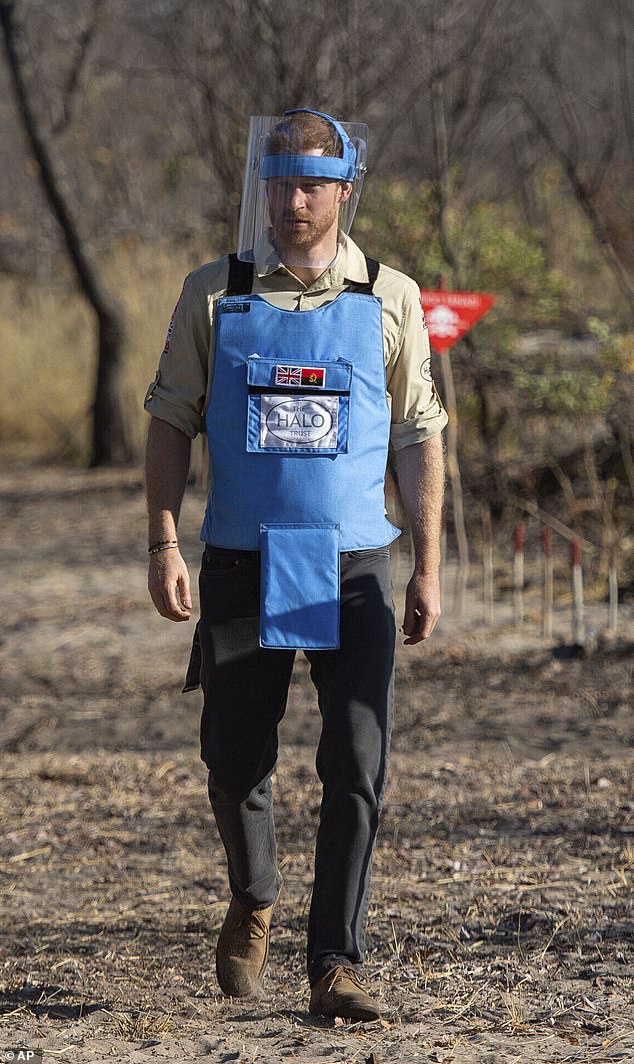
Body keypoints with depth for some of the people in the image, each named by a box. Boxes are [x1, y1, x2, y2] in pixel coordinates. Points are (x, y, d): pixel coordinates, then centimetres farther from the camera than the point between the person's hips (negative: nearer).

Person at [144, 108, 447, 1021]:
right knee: (236, 765, 6)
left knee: (357, 771, -8)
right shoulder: (214, 295, 3)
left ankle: (336, 967, -3)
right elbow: (172, 422, 4)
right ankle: (254, 900, 35)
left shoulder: (390, 299, 3)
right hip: (243, 569, 0)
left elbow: (419, 439, 7)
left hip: (355, 574, 0)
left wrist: (428, 568, 1)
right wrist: (164, 545, -7)